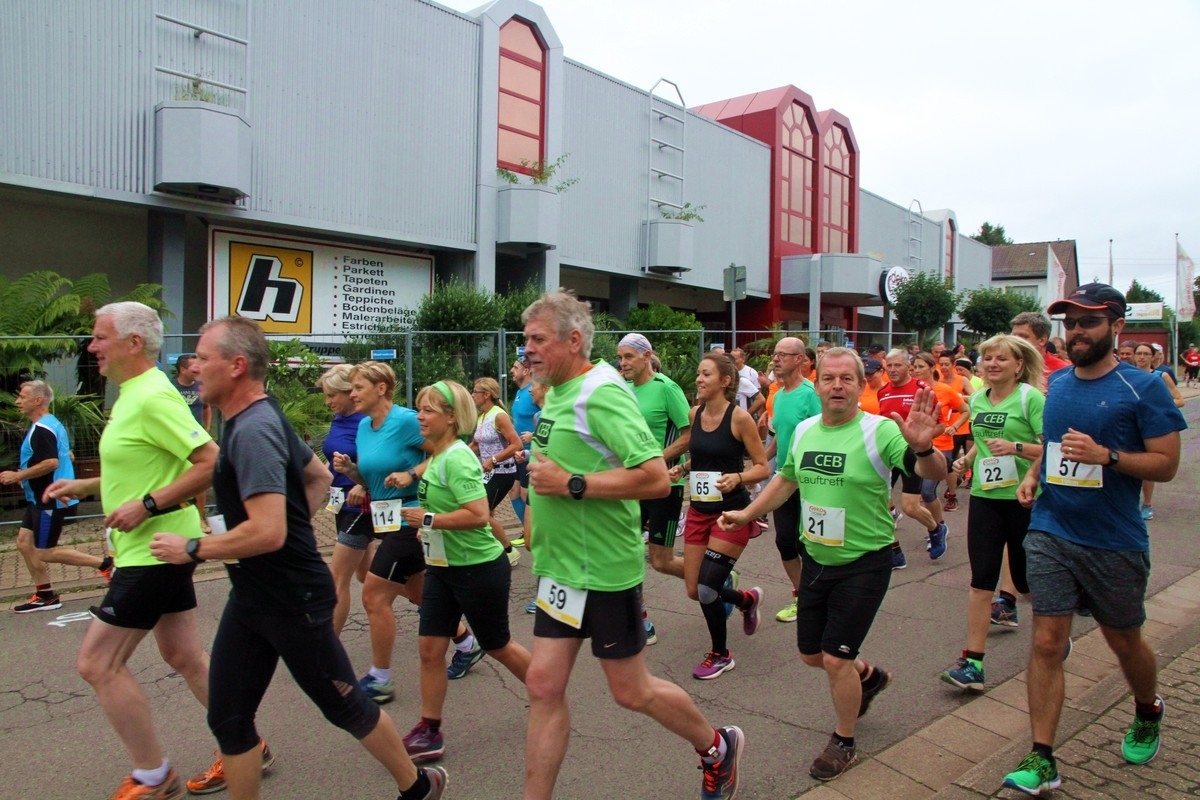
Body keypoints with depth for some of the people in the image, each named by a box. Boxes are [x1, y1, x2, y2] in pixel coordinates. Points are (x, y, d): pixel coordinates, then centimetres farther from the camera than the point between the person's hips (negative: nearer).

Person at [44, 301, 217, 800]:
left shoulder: (152, 397, -19)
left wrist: (147, 505, -25)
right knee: (184, 656, 15)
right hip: (160, 548, 10)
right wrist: (84, 486, 15)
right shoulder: (132, 394, 13)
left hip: (154, 550, -10)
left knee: (97, 663, -1)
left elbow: (211, 462, -26)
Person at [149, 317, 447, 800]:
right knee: (227, 719, 11)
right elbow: (319, 478, 20)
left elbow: (267, 532, -32)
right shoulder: (264, 418, 7)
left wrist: (192, 550, -19)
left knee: (345, 706, 9)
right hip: (251, 596, 9)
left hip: (294, 601, -9)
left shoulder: (252, 431, -23)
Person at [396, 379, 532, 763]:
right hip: (442, 567, 8)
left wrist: (429, 519, -23)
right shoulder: (437, 456, 6)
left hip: (479, 568, -8)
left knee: (498, 646, 10)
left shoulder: (457, 458, -22)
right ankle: (429, 733, 17)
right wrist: (430, 529, 10)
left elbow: (479, 515, -30)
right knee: (429, 648, 5)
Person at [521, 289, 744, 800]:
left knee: (630, 691, 9)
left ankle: (717, 747, 34)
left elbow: (656, 478, -27)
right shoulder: (556, 393, 8)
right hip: (560, 568, 8)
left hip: (603, 569, -8)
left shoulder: (601, 393, -19)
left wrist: (570, 484, -25)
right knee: (543, 686, 9)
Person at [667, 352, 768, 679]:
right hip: (699, 510, 6)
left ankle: (720, 655, 18)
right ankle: (747, 600, 38)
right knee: (694, 590, 8)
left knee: (707, 588, -9)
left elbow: (762, 467, -10)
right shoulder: (695, 414, 4)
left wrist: (737, 477, -27)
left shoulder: (739, 417, -13)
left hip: (732, 512, -6)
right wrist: (682, 469, 0)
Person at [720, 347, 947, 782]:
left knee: (835, 658, -3)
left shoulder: (879, 431, -18)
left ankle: (844, 743, 23)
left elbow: (935, 473, -30)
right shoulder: (804, 430, 0)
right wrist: (746, 513, 17)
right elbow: (786, 479, 17)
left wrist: (923, 449, -51)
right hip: (816, 559, 6)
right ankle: (868, 676, 48)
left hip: (864, 564, -6)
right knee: (811, 654, 16)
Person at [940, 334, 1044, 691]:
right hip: (985, 497, 4)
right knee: (981, 579, -1)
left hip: (1025, 499, -4)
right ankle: (973, 663, 1)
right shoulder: (977, 400, 9)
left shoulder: (1031, 398, -9)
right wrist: (967, 459, 6)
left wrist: (1016, 447, -28)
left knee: (1028, 579, 10)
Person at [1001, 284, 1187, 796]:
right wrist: (1033, 474, 4)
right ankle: (1042, 759, 5)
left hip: (1116, 543, -3)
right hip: (1050, 534, 3)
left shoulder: (1143, 388, -9)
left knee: (1124, 641, 17)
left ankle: (1147, 714, 48)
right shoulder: (1057, 383, 6)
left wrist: (1105, 455, -25)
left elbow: (1166, 464, -10)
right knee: (1046, 642, -2)